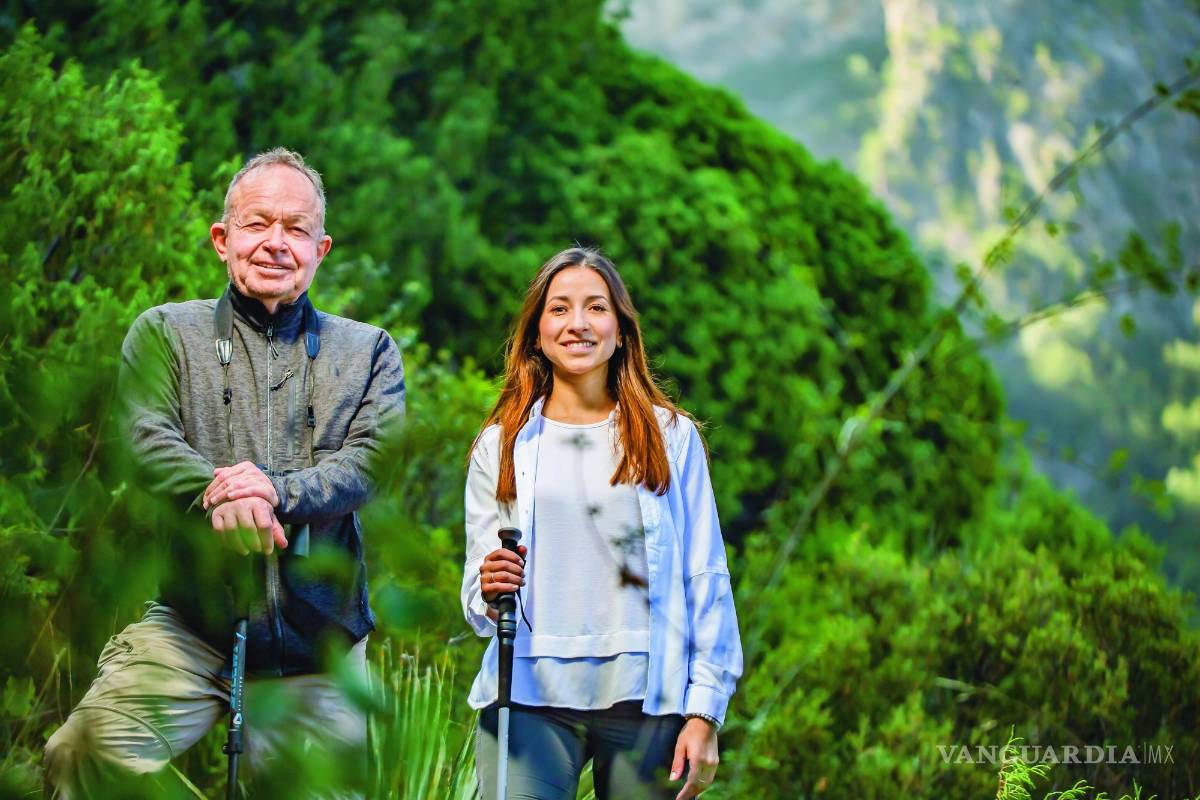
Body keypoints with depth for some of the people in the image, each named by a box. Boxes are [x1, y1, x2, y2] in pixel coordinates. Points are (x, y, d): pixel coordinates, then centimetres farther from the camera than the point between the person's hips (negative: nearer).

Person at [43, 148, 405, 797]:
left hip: (318, 640, 1)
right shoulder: (165, 332, 12)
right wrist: (218, 494, -25)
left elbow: (375, 460, -2)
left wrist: (282, 491, -21)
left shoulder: (369, 352, 14)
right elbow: (144, 435, -4)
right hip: (187, 623, -1)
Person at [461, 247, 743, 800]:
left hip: (647, 699, 0)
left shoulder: (670, 436, 8)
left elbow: (705, 580, 6)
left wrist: (704, 713, -1)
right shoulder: (499, 445, 11)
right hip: (530, 696, 0)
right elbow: (477, 596, 12)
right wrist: (489, 594, -12)